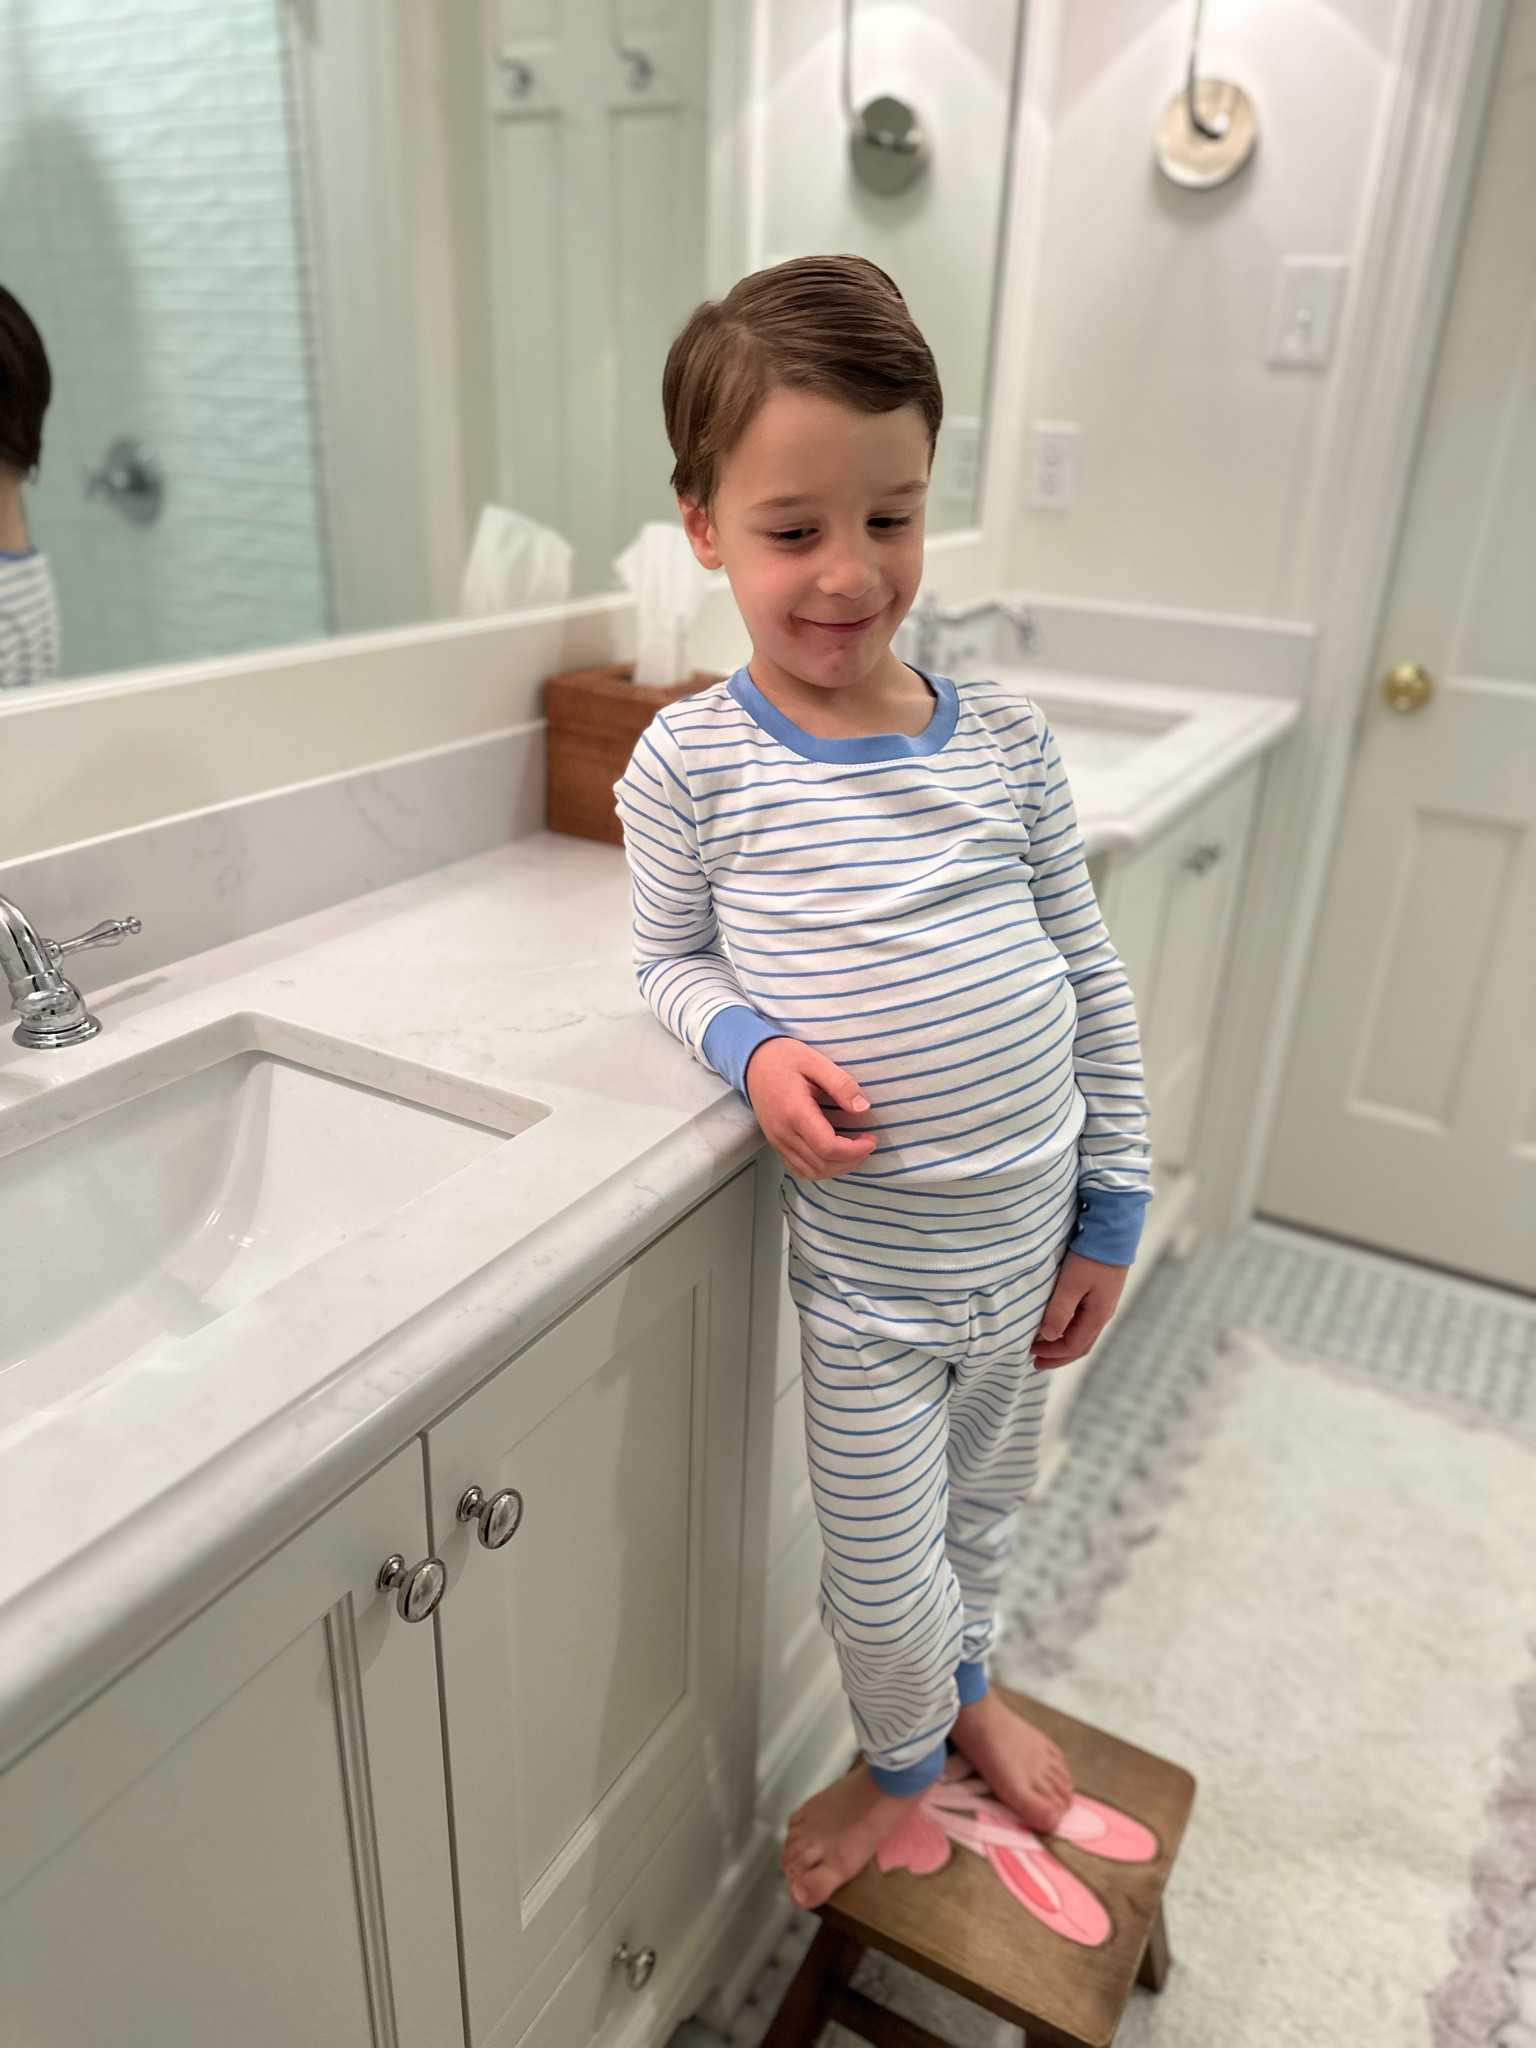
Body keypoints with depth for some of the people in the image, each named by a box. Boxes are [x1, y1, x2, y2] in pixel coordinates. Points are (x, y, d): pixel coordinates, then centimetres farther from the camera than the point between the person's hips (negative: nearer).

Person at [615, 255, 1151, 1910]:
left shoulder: (1002, 737, -5)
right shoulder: (693, 760, -12)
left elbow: (1091, 983, 1)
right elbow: (669, 960, 2)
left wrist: (1110, 1212, 3)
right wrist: (753, 1048, -20)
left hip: (1030, 1234, 3)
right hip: (869, 1261, -3)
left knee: (986, 1497, 26)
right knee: (880, 1558, 13)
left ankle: (968, 1685, 59)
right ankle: (903, 1756, 48)